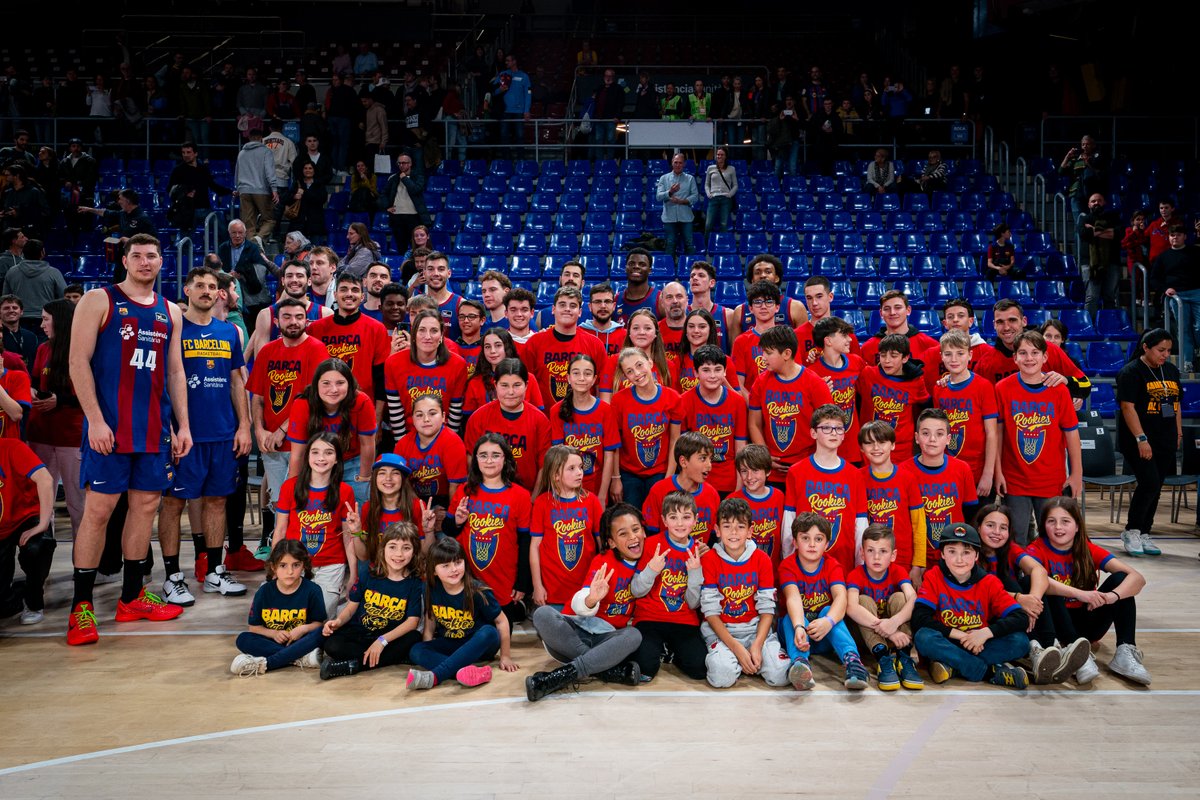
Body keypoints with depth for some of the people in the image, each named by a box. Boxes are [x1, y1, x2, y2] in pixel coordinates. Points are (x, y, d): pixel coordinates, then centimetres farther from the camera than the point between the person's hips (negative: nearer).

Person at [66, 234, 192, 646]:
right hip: (109, 426, -5)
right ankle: (81, 605, 6)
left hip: (156, 428, 5)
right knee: (98, 508, -3)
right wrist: (96, 420, -15)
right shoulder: (98, 301, 0)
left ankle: (132, 597, 19)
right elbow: (79, 362, -7)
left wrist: (183, 425, 9)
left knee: (146, 504, 8)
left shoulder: (170, 312, 14)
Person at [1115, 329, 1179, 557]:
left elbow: (1176, 404, 19)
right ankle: (1131, 531, 0)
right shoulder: (1131, 372, -9)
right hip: (1138, 441, -7)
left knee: (1155, 489, 8)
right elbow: (1128, 407, -15)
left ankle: (1143, 534, 16)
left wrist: (1178, 433, 13)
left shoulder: (1172, 370, 13)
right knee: (1149, 483, -15)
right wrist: (1141, 439, -19)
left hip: (1165, 443, 7)